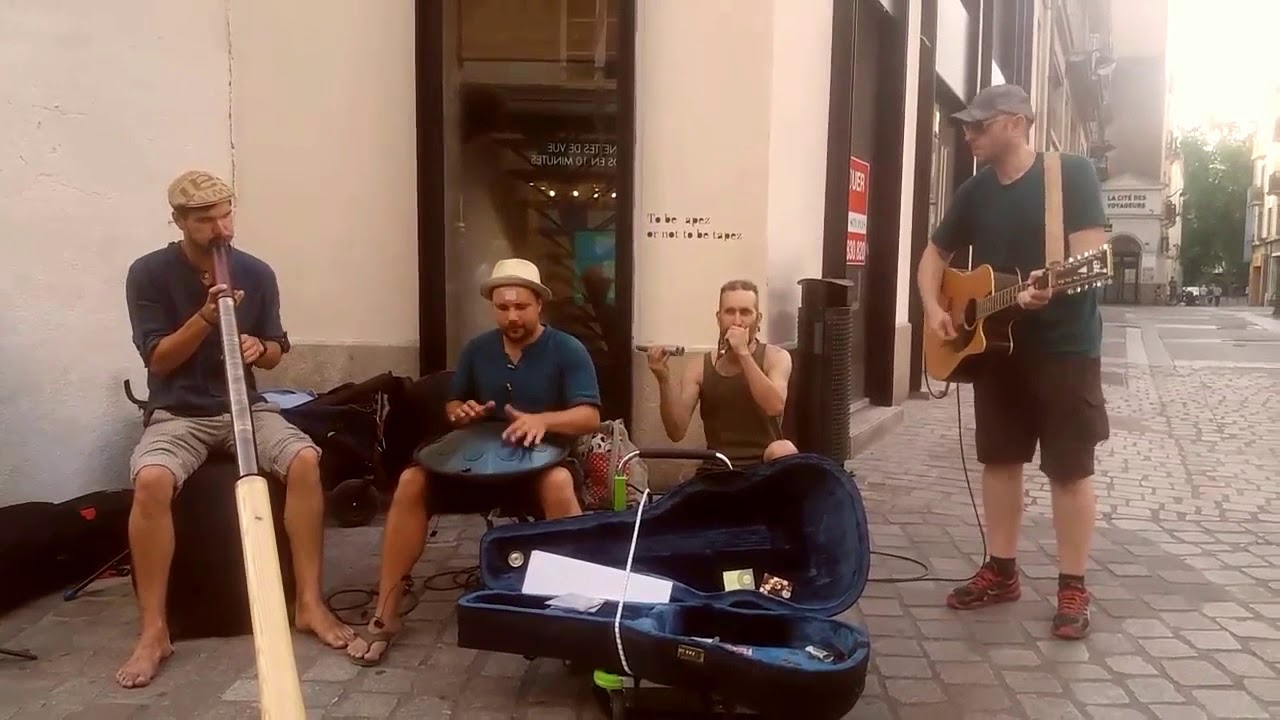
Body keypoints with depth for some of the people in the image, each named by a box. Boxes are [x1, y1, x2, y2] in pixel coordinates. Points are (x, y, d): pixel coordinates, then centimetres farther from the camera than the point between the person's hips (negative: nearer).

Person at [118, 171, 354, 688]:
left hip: (245, 405, 2)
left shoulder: (256, 273, 2)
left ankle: (310, 603, -16)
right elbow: (159, 359, -9)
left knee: (305, 461, -27)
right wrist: (206, 316, -22)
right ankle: (153, 631, -19)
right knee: (151, 482, -33)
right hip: (177, 413, -2)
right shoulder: (149, 274, -5)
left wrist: (261, 348, -14)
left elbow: (276, 353, 10)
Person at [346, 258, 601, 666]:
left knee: (559, 484, -40)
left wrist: (543, 420, -35)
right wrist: (461, 413, -8)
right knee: (412, 482, -21)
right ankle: (386, 615, -16)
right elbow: (452, 407, 19)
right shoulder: (477, 349, 8)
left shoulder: (568, 351, -6)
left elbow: (590, 417, -15)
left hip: (542, 464, -4)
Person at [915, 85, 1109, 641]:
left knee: (1069, 468, -1)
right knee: (999, 459, 10)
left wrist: (1053, 283, -38)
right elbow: (936, 254, 18)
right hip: (995, 346, 6)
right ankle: (1001, 572, 23)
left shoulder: (1071, 173, -8)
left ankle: (1073, 588, 10)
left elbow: (1091, 252, -17)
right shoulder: (974, 192, 9)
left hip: (1064, 346, -6)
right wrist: (934, 309, 1)